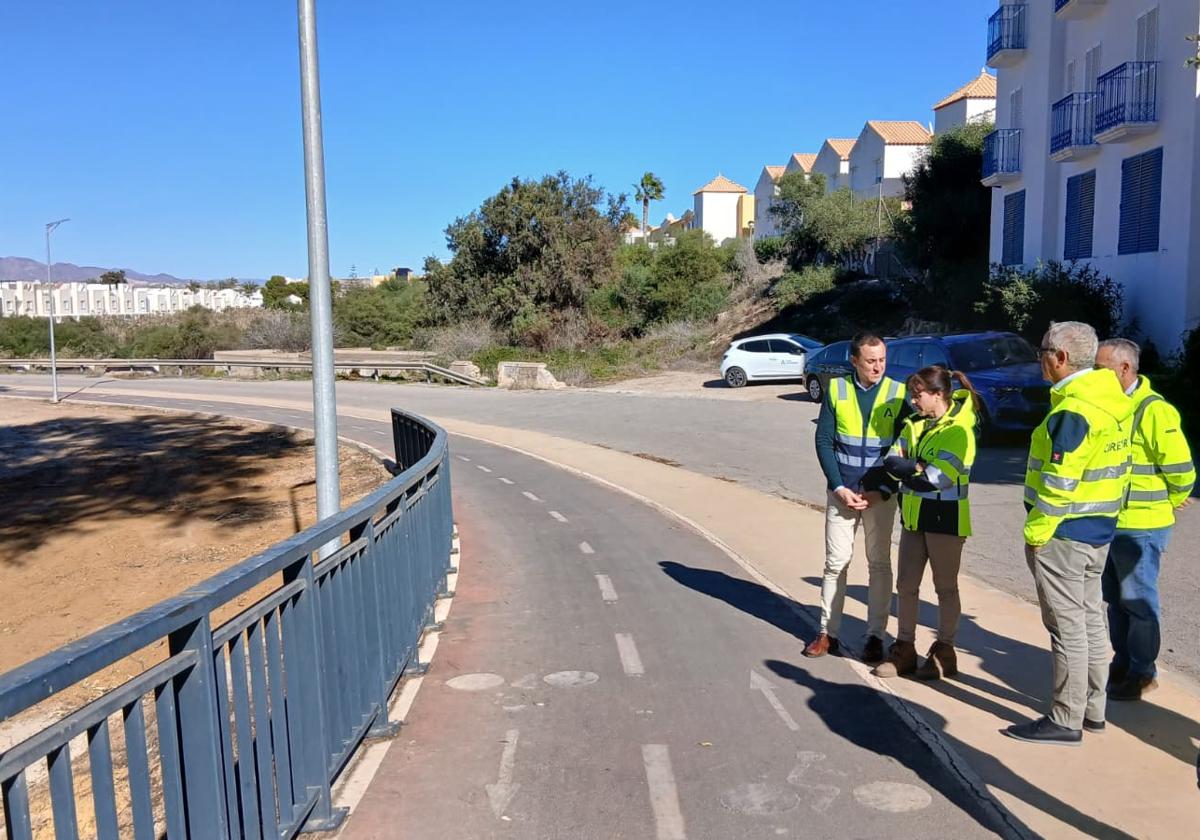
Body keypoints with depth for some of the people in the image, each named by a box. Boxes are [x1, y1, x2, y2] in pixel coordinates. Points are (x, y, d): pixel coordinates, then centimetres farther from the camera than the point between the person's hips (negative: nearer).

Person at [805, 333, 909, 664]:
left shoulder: (898, 393, -3)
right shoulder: (836, 390, -1)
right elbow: (824, 441, -2)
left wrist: (881, 491, -9)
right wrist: (839, 487, -9)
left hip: (881, 494, 0)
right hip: (842, 491, 1)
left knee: (879, 564, 6)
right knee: (836, 561, 5)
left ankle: (875, 636, 15)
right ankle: (828, 633, 14)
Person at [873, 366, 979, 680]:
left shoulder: (958, 430, -15)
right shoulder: (913, 425, 7)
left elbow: (938, 477, -23)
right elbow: (891, 461, 0)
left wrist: (906, 471, -9)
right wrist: (918, 468, -16)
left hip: (945, 519, -7)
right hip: (913, 516, 7)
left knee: (945, 587, 8)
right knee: (906, 585, 10)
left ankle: (944, 652, 21)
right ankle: (905, 650, 21)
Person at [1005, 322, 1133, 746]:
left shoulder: (1073, 409, -21)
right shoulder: (1115, 401, 8)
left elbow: (1058, 480, -23)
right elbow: (1113, 467, 14)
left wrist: (1035, 531, -14)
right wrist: (1104, 511, 20)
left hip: (1063, 533, -10)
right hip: (1099, 528, 10)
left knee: (1067, 625, -2)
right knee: (1091, 619, 16)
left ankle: (1066, 720, 7)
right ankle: (1092, 709, 27)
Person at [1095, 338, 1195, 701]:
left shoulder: (1154, 411, -18)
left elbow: (1181, 469, -17)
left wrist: (1164, 504, -2)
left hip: (1140, 527, -8)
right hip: (1109, 523, 8)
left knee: (1137, 601, 4)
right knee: (1115, 599, 17)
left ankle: (1142, 673, 18)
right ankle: (1123, 663, 31)